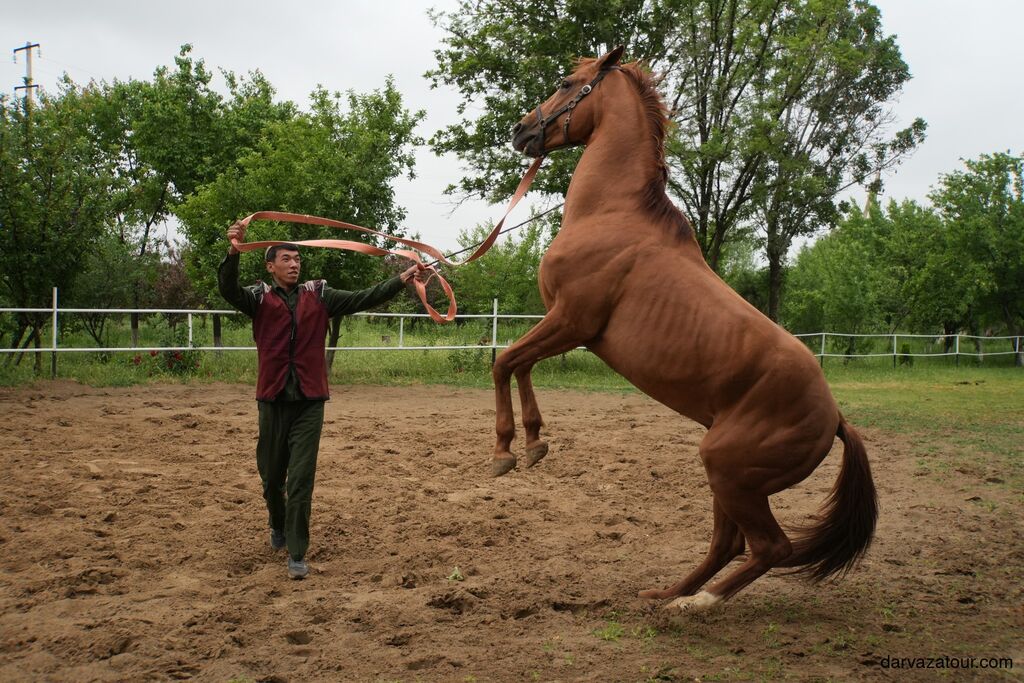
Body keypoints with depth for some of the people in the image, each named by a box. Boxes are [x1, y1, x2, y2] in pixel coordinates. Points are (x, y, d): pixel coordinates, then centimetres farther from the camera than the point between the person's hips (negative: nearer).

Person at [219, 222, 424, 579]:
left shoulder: (319, 295, 7)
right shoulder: (260, 298, 3)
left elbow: (362, 299, 1)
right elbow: (228, 290, -15)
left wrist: (402, 280, -11)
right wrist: (233, 252, -34)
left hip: (309, 401, 0)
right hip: (273, 399, 0)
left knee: (301, 478, -4)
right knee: (271, 473, 13)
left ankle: (296, 554, 2)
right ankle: (278, 527, 42)